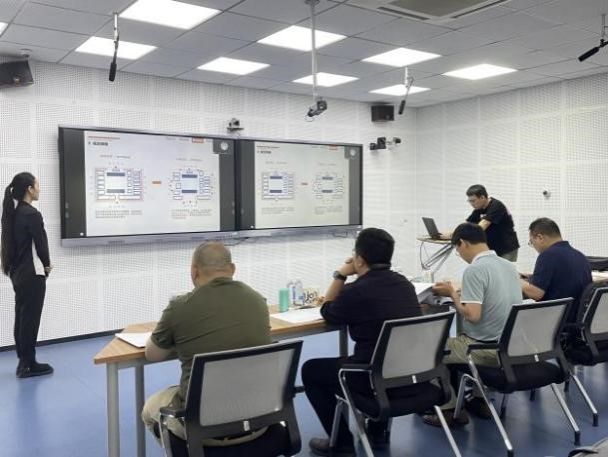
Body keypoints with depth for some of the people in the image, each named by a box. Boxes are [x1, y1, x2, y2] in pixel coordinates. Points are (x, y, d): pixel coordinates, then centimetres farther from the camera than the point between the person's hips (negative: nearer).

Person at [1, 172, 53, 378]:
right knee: (30, 318, 0)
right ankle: (28, 365, 8)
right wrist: (46, 265, 7)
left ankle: (23, 362, 22)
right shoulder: (31, 214, -17)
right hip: (31, 273, -8)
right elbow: (41, 243, -13)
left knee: (21, 316, 14)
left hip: (17, 272, 9)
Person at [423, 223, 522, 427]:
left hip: (488, 349, -8)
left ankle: (451, 409, 11)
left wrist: (452, 293, -10)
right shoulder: (509, 265, 6)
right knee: (457, 340, 32)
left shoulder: (474, 270, -20)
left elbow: (472, 315, -26)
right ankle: (478, 399, 30)